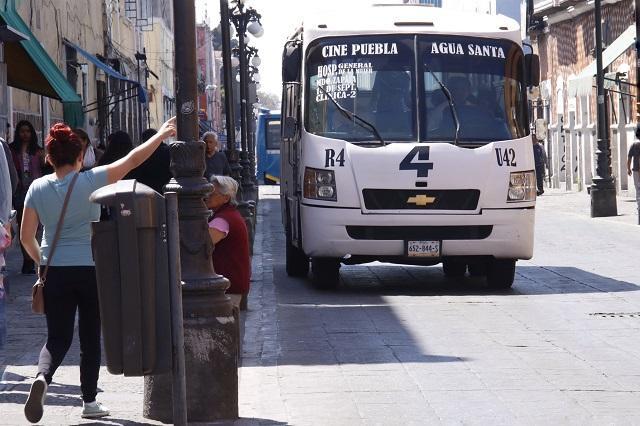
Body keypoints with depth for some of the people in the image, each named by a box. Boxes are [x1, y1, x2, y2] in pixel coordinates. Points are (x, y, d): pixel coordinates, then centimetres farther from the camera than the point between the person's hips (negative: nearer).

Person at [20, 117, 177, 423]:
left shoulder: (38, 188, -1)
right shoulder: (91, 180, -9)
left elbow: (26, 236, 2)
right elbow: (133, 160, -3)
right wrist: (161, 135, 7)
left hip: (55, 271, 2)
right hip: (91, 269, -2)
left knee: (57, 337, 7)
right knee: (90, 337, 10)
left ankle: (42, 376, -22)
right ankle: (89, 401, 15)